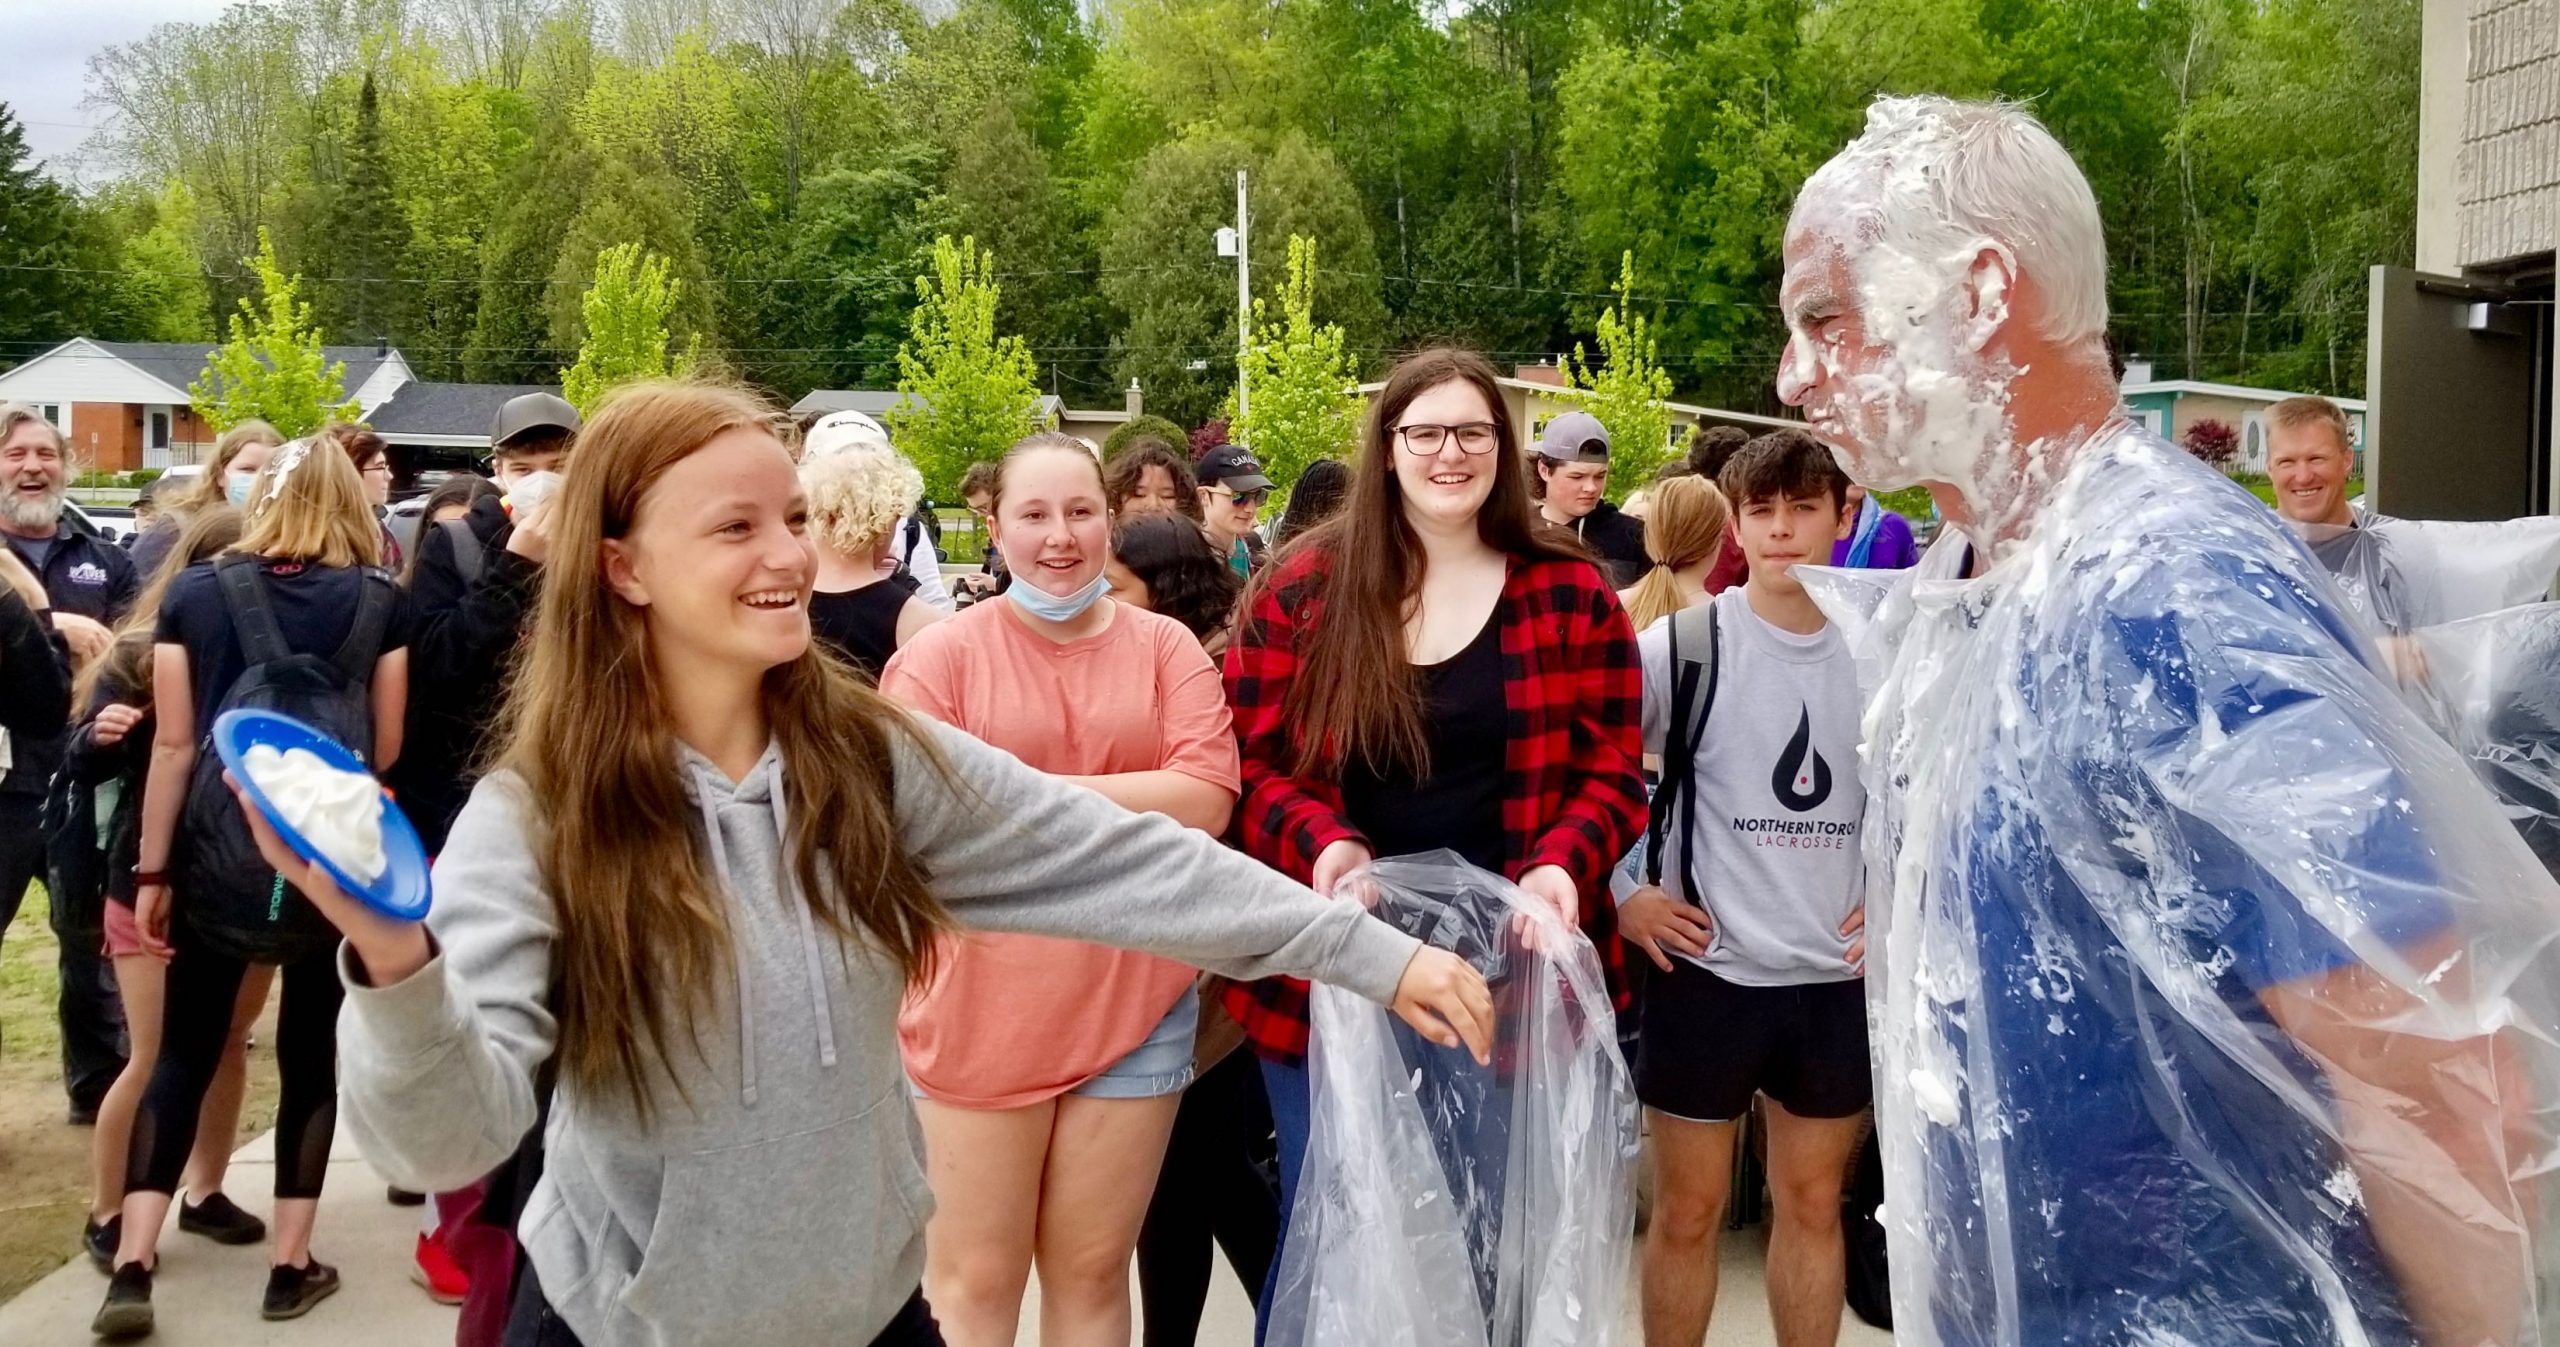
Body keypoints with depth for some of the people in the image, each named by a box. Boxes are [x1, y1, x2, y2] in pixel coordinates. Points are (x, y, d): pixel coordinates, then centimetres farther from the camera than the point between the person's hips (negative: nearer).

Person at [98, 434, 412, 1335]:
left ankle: (132, 1267, 4)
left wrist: (152, 871, 3)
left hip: (219, 854, 1)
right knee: (313, 1056, 10)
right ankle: (291, 1266, 15)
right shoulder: (379, 602, -2)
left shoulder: (195, 592, -1)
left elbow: (173, 744, -2)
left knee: (183, 1053, 10)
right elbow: (385, 749, 2)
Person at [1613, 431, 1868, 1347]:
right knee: (1689, 1210, 8)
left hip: (1838, 977, 3)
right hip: (1705, 968, -3)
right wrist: (1618, 896, -7)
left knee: (1812, 1204, 15)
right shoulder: (1682, 645, -7)